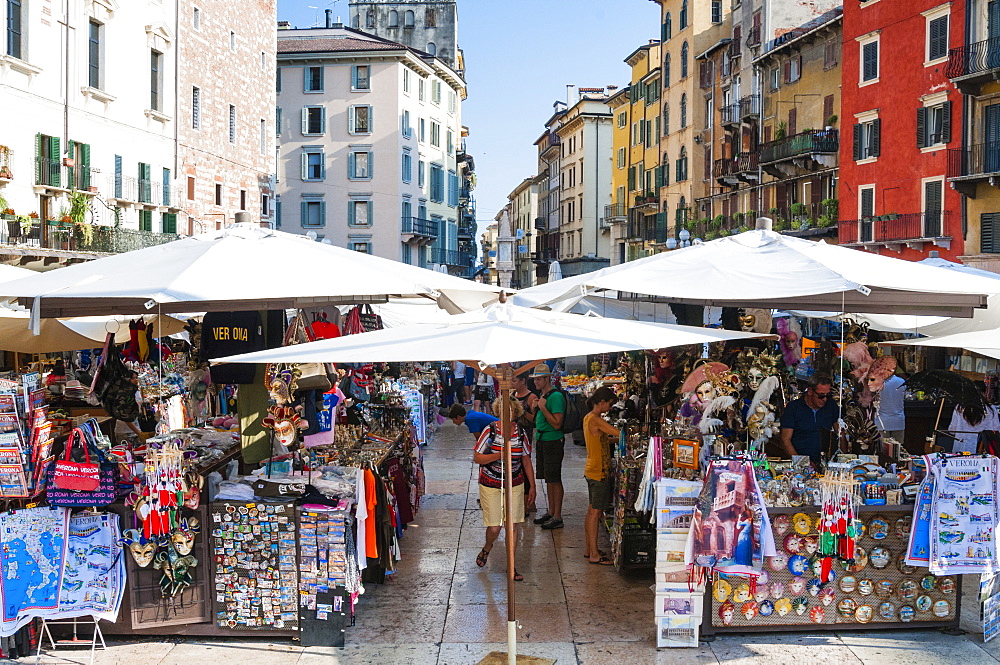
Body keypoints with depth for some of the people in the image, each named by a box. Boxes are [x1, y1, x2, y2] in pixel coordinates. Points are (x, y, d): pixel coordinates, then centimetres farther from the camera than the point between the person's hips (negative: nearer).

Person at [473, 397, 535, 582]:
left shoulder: (520, 433, 1)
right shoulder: (490, 430, -9)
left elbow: (526, 461, 11)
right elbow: (477, 458, -8)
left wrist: (532, 486, 11)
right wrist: (498, 455, -23)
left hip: (515, 485, 3)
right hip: (490, 485, -3)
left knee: (512, 526, 1)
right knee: (494, 528, -3)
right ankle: (487, 548, 33)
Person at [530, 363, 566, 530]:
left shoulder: (556, 396, -17)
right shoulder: (541, 395, 13)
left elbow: (557, 424, -21)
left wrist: (543, 408, -21)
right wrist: (534, 408, 7)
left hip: (553, 441, -9)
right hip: (541, 440, 9)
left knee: (554, 479, -5)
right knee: (548, 478, 14)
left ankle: (557, 517, 0)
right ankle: (551, 513, 23)